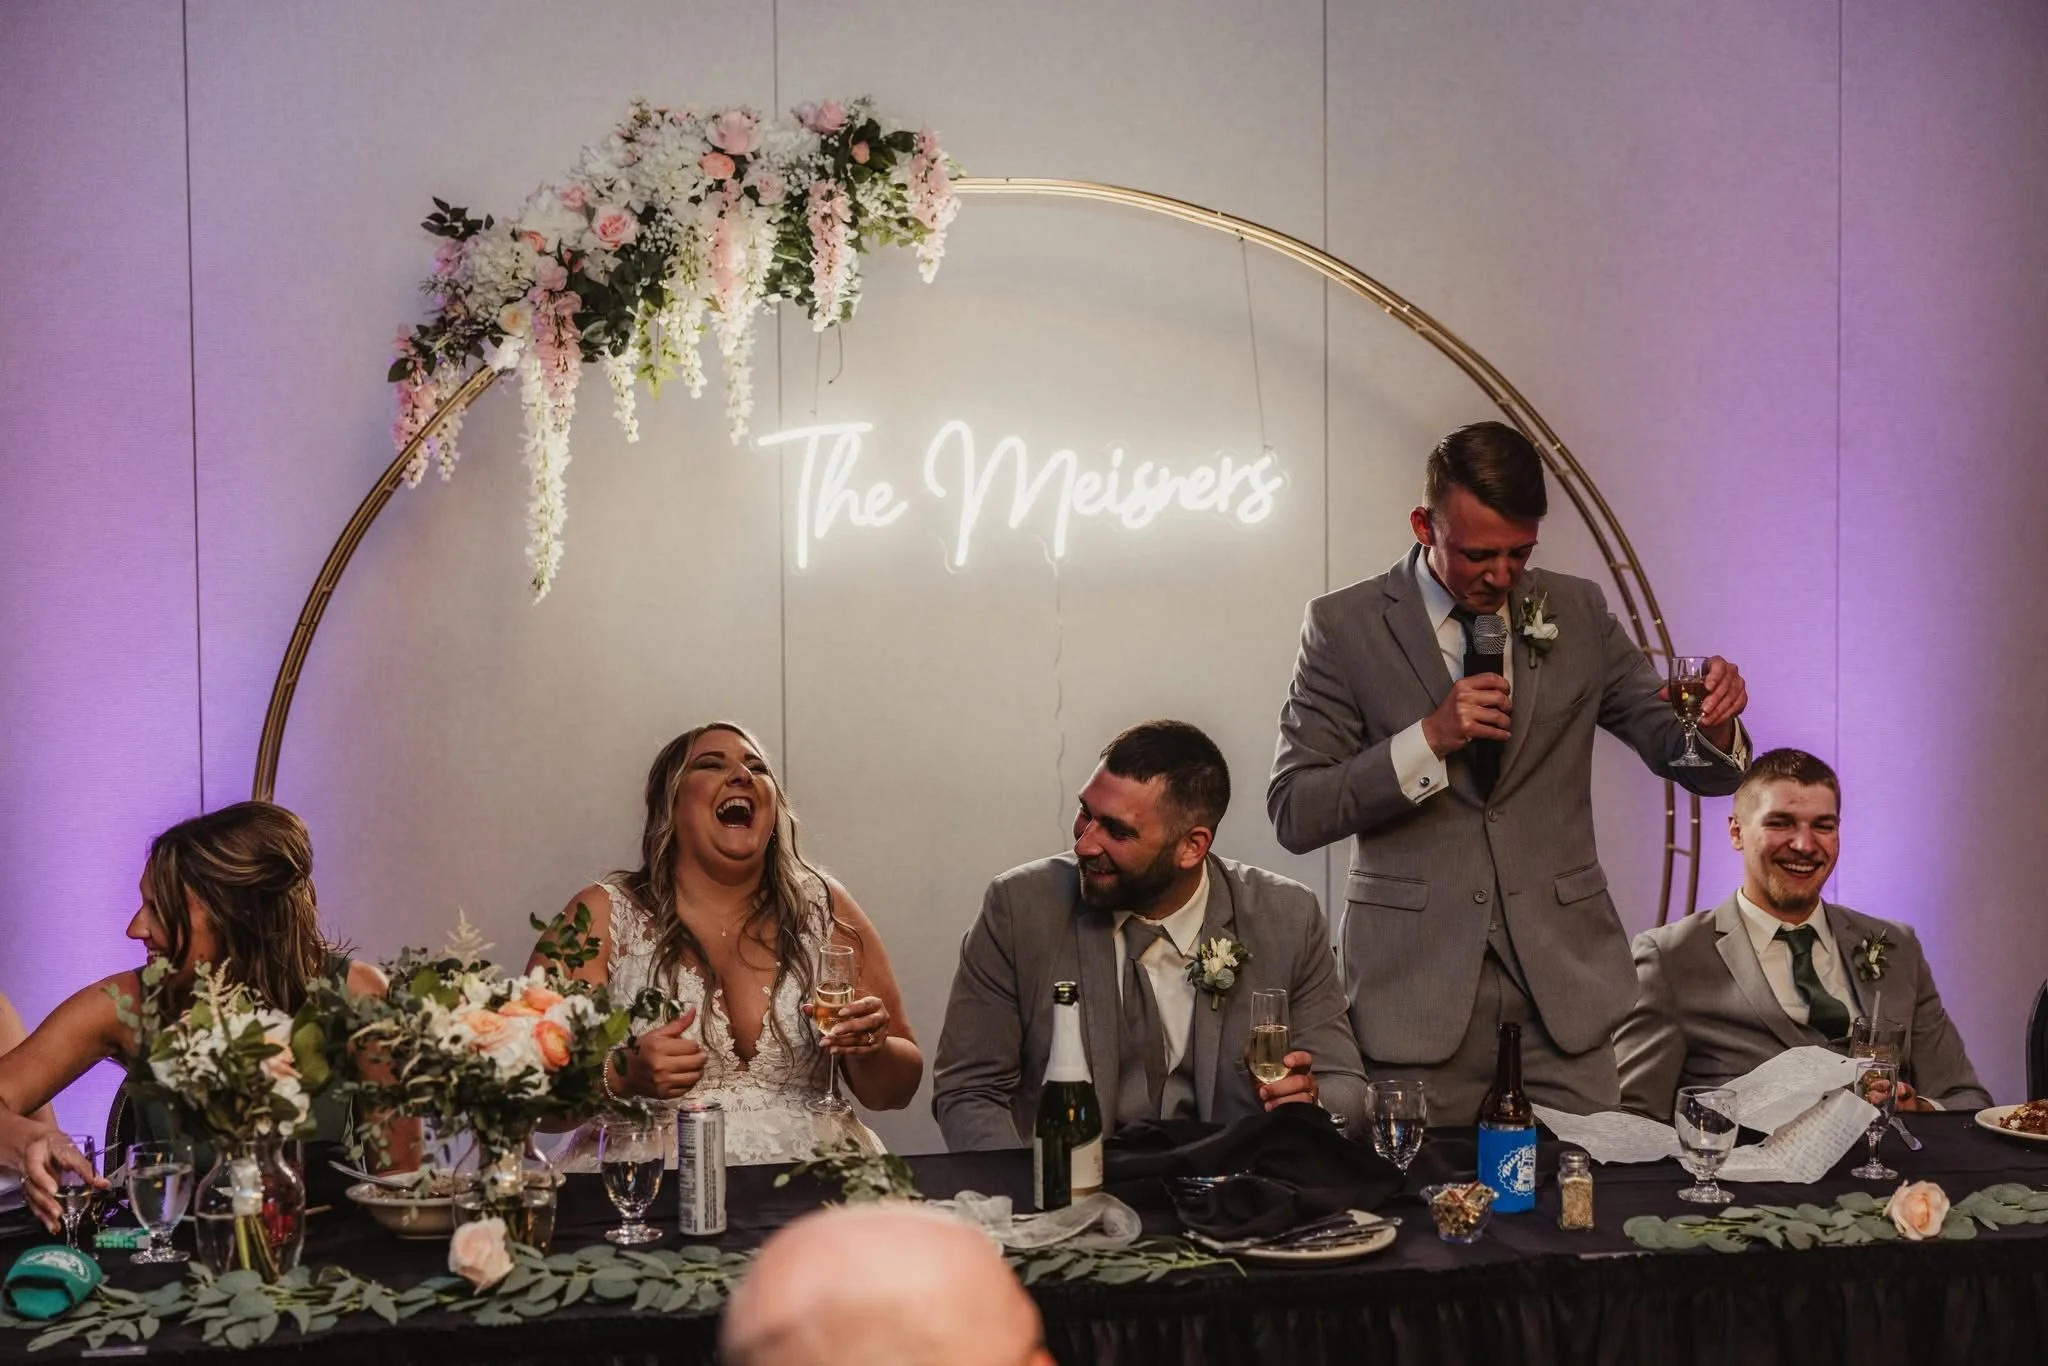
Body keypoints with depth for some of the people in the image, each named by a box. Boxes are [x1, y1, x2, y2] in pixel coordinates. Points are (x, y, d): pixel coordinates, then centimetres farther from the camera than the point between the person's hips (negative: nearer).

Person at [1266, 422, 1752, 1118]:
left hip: (1563, 978, 2)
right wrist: (1429, 739, -16)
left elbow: (1689, 760, 10)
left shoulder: (1578, 613, 8)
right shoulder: (1345, 625, 0)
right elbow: (1294, 814, -4)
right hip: (1415, 983, -2)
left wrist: (1714, 724, -14)